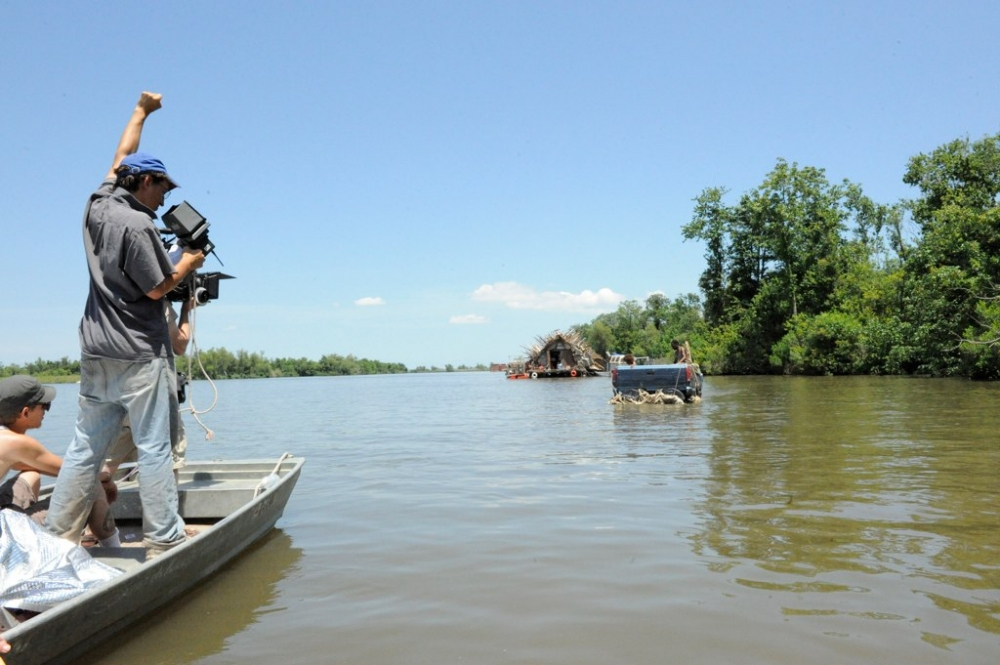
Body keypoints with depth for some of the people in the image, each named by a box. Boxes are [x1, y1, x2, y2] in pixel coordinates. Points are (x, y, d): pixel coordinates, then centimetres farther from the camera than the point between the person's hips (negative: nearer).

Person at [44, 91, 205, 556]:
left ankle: (57, 535, 16)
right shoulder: (137, 225, -13)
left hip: (96, 355, 8)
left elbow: (121, 158, 24)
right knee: (153, 448, -3)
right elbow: (157, 289, -12)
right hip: (139, 354, -8)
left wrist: (142, 110, 36)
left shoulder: (97, 207, 10)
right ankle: (164, 539, 2)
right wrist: (187, 264, 5)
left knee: (86, 447, 11)